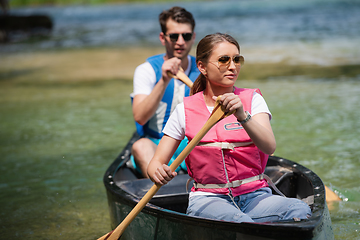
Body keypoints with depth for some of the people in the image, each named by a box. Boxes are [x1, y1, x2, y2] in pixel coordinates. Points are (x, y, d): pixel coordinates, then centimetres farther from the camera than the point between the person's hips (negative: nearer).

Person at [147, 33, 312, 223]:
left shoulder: (252, 99, 5)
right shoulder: (185, 110, 4)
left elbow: (269, 147, -13)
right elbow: (156, 162, 3)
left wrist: (242, 116, -30)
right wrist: (158, 173, -21)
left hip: (255, 195, 2)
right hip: (208, 199, -2)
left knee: (300, 210, -29)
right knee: (239, 221, -37)